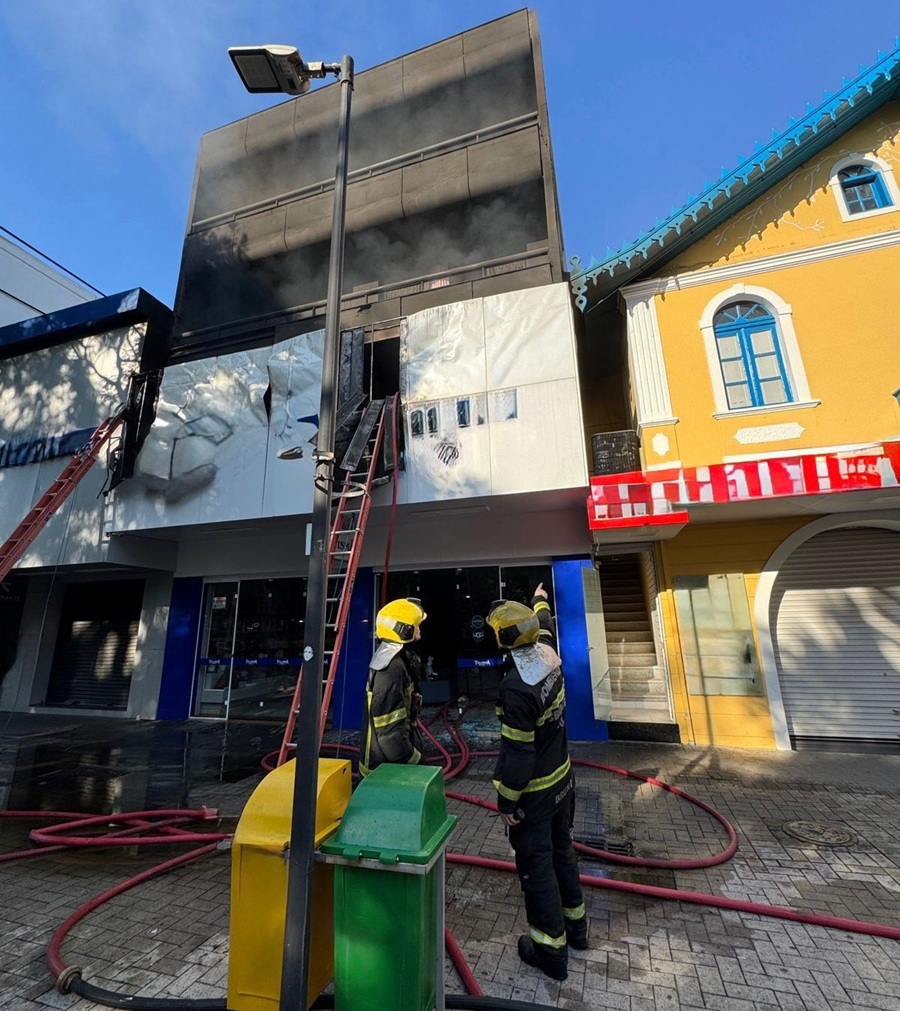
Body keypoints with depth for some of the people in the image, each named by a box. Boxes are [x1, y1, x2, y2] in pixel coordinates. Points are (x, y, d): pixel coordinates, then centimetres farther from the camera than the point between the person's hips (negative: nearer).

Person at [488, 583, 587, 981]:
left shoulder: (516, 686, -33)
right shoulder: (549, 657, -11)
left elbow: (517, 752, -27)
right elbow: (544, 627, 13)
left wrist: (507, 802, -15)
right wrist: (540, 602, 32)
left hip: (534, 793, -8)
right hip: (562, 780, 8)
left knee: (536, 866, 13)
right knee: (561, 850, 26)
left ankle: (551, 950, 31)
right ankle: (575, 925, 47)